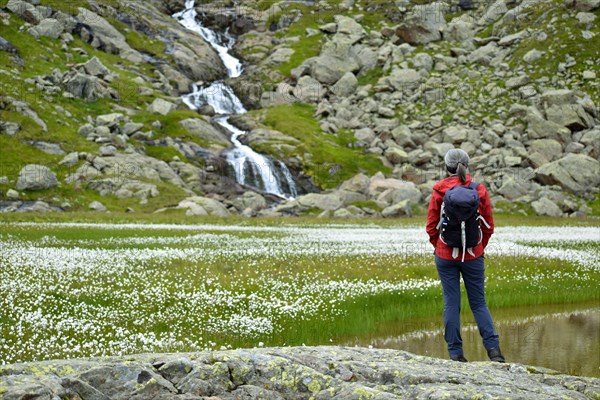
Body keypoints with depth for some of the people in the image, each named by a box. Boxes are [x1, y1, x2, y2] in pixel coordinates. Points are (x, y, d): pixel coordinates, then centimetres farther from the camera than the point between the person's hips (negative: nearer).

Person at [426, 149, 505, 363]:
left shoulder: (439, 191, -7)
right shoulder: (480, 191, -4)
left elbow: (431, 226, -2)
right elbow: (489, 226, 1)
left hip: (445, 255, -1)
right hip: (473, 255, 1)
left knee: (451, 304, 5)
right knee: (479, 303, 10)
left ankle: (455, 353, 6)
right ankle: (493, 347, -4)